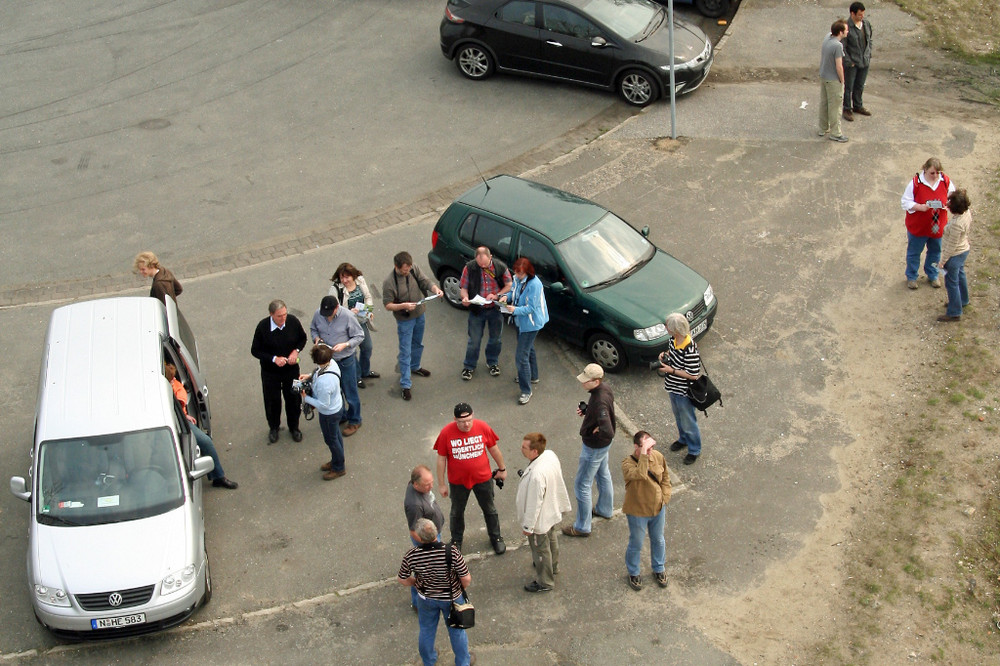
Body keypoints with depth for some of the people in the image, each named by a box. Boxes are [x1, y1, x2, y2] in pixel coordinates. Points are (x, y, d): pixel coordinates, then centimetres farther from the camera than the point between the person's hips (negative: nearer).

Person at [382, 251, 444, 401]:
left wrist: (435, 289, -31)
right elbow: (388, 305, -20)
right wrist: (403, 306, -36)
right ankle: (405, 385, 5)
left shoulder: (414, 270, -12)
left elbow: (425, 282, -9)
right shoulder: (389, 283, -25)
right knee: (405, 352, -2)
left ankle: (415, 367, 53)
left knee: (418, 344, 27)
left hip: (419, 315, 6)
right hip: (404, 320, -6)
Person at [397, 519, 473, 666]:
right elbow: (466, 579, -24)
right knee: (457, 631, 24)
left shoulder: (411, 556, -27)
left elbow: (402, 579, -10)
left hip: (426, 598, 2)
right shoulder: (451, 551, -33)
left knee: (426, 631, 28)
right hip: (451, 598, -2)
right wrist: (463, 586, -1)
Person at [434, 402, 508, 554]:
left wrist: (502, 469, 9)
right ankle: (456, 541, 44)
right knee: (457, 512, 20)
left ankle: (495, 537, 44)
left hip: (482, 478, 1)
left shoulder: (483, 427, -18)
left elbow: (494, 449, -2)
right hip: (458, 481, -1)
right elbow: (441, 459, -11)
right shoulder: (446, 433, -22)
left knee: (489, 509, 20)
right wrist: (441, 484, -5)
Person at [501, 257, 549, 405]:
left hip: (531, 324, -9)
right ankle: (533, 376, 50)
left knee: (521, 356, -9)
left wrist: (515, 310, -37)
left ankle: (526, 391, 0)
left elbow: (531, 308, -26)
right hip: (521, 321, 9)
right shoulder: (518, 279, -4)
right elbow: (514, 292, 14)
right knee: (528, 349, 28)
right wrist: (507, 297, -7)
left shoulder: (534, 285, -28)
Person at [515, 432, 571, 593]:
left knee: (540, 550, 16)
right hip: (552, 512, 8)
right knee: (551, 539, 33)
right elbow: (559, 483, 1)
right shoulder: (550, 455, -17)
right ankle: (553, 566, 59)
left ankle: (545, 583, 38)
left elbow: (534, 503, -31)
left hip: (539, 519, -8)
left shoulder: (536, 475, -43)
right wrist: (564, 505, 17)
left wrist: (528, 526, -16)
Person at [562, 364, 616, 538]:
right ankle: (605, 509, 53)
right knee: (603, 474, 29)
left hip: (594, 447, -10)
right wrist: (585, 409, -4)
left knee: (582, 485, 5)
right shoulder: (604, 389, -10)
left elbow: (608, 432, -46)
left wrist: (597, 431, -24)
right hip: (602, 445, 10)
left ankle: (582, 527, 19)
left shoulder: (600, 402, -39)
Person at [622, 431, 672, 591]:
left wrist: (664, 498, 0)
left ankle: (659, 569, 49)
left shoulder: (658, 456, -12)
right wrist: (644, 453, -50)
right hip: (637, 512, -4)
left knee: (658, 540, 25)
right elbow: (640, 475, -50)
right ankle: (633, 573, 42)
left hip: (658, 508, 4)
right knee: (636, 544, 16)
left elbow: (665, 478, 6)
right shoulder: (628, 463, -28)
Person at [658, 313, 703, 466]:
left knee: (688, 422, 13)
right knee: (678, 417, 29)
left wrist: (671, 370, -28)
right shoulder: (673, 339, -10)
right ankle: (683, 440, 54)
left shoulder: (690, 349, -35)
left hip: (684, 391, -8)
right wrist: (665, 355, -9)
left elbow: (694, 375, -29)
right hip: (673, 387, 8)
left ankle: (694, 450, 35)